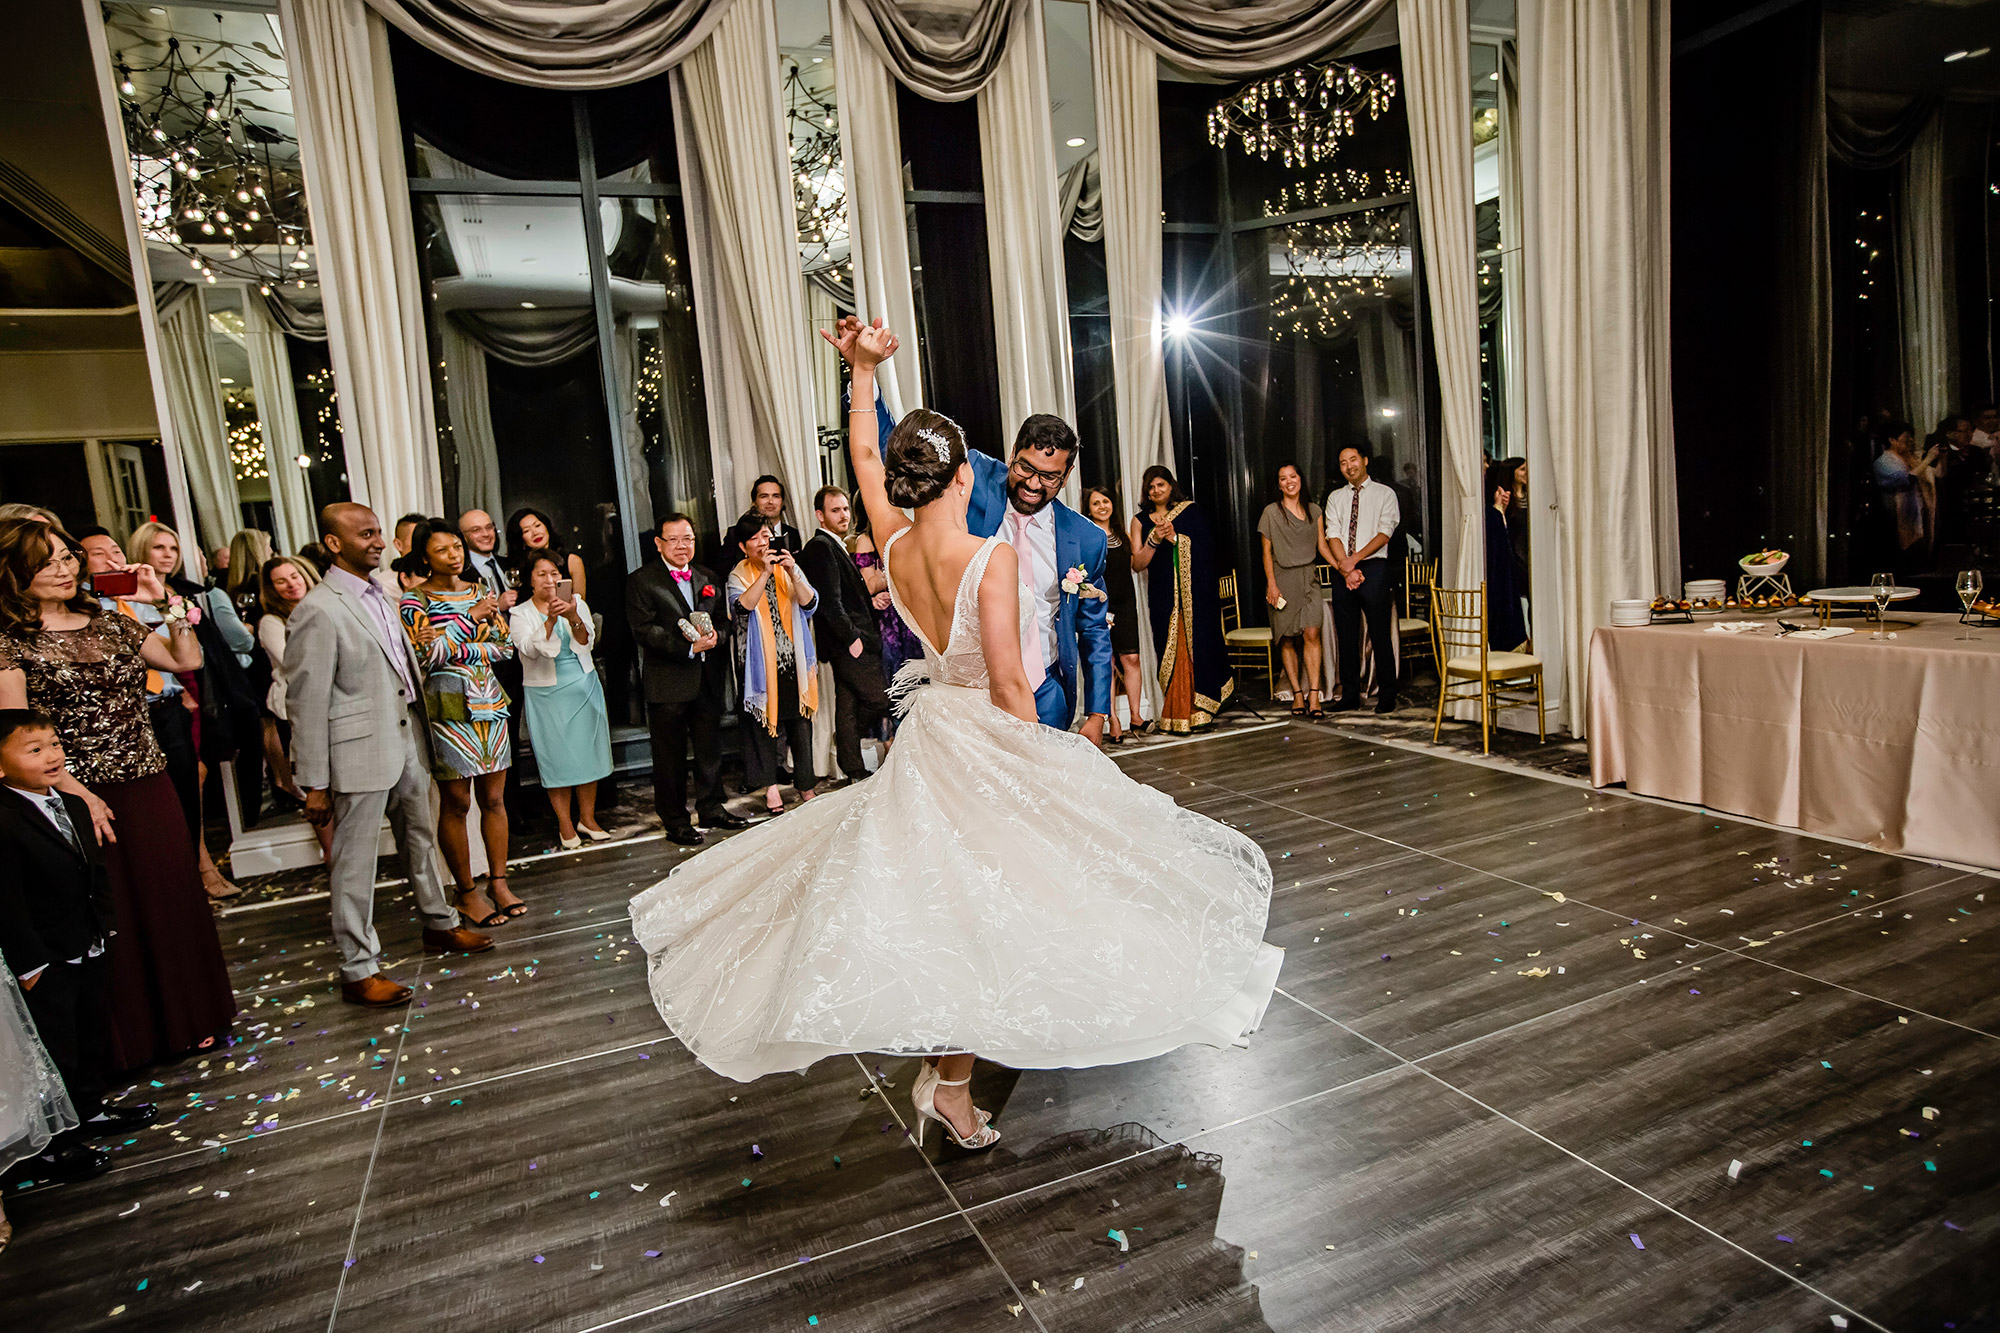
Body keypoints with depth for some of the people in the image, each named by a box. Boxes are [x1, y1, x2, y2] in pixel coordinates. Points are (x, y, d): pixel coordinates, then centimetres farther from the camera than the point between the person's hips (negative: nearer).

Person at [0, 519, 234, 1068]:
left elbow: (187, 660, 12)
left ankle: (187, 1020, 28)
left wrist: (168, 603, 0)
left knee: (171, 899, 11)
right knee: (113, 914, 5)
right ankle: (130, 1039, 22)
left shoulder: (109, 622, 9)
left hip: (150, 786, 5)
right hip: (86, 794, -5)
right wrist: (76, 793, -17)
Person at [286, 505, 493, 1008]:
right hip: (360, 754, -8)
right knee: (354, 863, 4)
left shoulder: (379, 594, 9)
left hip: (407, 743, 8)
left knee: (420, 839, 22)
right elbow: (306, 701, -15)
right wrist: (316, 783, -14)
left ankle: (440, 924, 40)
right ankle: (359, 971, 16)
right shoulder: (319, 610, -16)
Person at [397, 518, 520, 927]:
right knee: (456, 803, 2)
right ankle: (468, 893, 13)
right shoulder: (414, 600, -3)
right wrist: (470, 618, -12)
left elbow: (505, 645, 3)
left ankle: (499, 882, 18)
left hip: (490, 705, 4)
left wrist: (454, 648, -10)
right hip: (448, 709, -4)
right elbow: (426, 655, -13)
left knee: (494, 798, 8)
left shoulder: (481, 592, 11)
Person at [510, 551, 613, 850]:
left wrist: (573, 618, -27)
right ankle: (565, 825, 13)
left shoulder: (577, 603, 4)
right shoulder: (521, 613, -1)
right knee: (556, 756, 1)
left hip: (583, 687, 2)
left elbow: (586, 645, -9)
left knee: (588, 751, 6)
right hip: (545, 693, -2)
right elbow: (530, 650, -17)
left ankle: (587, 818, 20)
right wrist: (551, 618, -29)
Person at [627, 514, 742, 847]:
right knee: (670, 755, 4)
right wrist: (689, 647, -22)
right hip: (668, 682, -5)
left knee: (711, 748, 15)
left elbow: (724, 618, 14)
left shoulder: (708, 578, 14)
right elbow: (645, 631, -13)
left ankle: (711, 809, 30)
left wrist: (715, 635, -10)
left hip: (709, 679, 5)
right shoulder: (641, 582, -4)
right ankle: (674, 820, 16)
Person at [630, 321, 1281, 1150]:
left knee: (939, 902, 19)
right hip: (991, 741, -6)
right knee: (978, 906, 6)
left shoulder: (895, 546, -5)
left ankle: (940, 1068, 34)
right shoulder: (990, 558, -22)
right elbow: (1009, 683, -20)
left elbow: (864, 456, 13)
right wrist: (1042, 763, -9)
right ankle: (951, 1087, 17)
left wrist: (864, 371, 17)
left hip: (932, 736, 7)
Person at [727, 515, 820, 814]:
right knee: (765, 717, 1)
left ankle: (805, 783, 15)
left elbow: (809, 603, -6)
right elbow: (742, 607, -19)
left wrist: (792, 574, -21)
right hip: (761, 660, -2)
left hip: (794, 658, 2)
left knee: (800, 717, 3)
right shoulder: (739, 576, 1)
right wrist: (765, 573, -25)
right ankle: (770, 784, 12)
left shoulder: (788, 567, 8)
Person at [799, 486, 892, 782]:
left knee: (849, 708, 12)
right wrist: (852, 638, -18)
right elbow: (830, 602, -19)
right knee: (883, 700, -8)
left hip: (850, 641, 10)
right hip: (848, 643, -10)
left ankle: (855, 775, 18)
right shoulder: (820, 547, -13)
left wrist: (869, 600, 9)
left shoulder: (835, 546, 19)